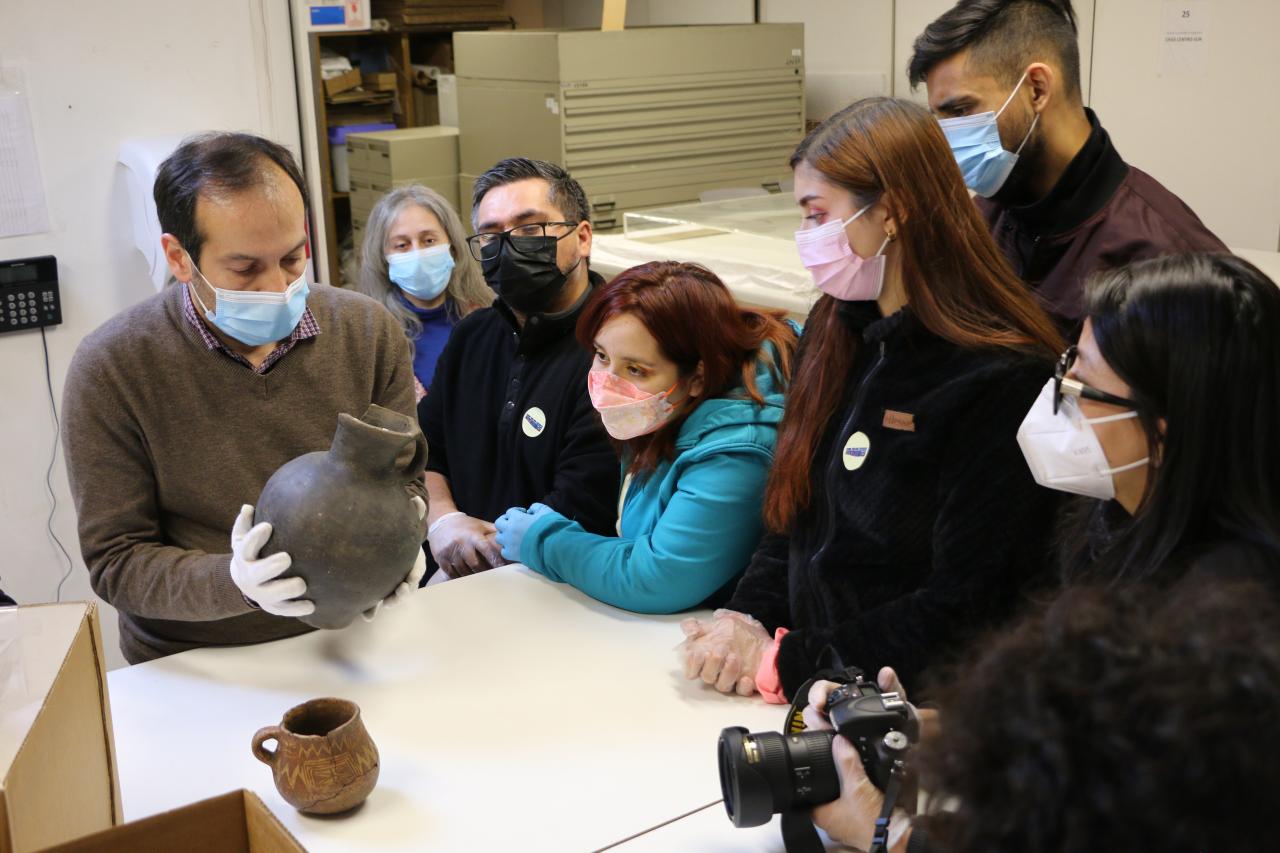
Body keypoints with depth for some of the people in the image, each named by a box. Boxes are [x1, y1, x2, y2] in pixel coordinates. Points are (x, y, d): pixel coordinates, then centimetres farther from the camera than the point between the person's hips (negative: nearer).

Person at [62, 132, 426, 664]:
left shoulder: (367, 331, -1)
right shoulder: (109, 369, -9)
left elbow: (403, 484, 6)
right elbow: (115, 559, -7)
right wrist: (233, 581, -25)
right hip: (193, 668, -1)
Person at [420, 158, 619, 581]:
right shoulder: (472, 335, 14)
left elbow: (576, 517, -19)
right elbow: (424, 451, 17)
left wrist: (482, 544, -9)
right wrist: (442, 521, -3)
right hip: (455, 570, 7)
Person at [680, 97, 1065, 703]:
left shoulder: (1000, 382, -15)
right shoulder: (834, 331, 9)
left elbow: (966, 606, -17)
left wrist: (782, 663, -16)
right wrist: (745, 624, -3)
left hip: (920, 714, -6)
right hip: (816, 692, 6)